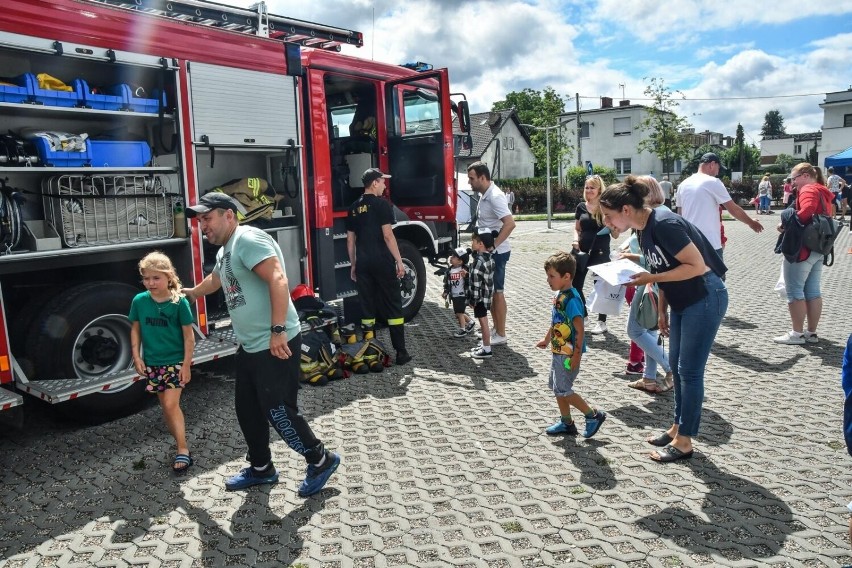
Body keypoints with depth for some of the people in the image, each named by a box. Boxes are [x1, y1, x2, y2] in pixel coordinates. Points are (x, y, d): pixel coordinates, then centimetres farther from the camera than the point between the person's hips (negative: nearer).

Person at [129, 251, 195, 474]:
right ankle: (180, 441, 28)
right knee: (165, 405, 12)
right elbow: (135, 329, 7)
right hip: (152, 363, 4)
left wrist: (186, 364, -10)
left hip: (175, 361, -4)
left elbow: (189, 336, -9)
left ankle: (183, 450, -3)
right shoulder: (139, 301, -5)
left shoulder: (179, 302, -14)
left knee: (171, 404, -10)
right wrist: (136, 357, 0)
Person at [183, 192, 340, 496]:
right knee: (247, 410, 16)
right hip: (250, 347, 10)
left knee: (278, 411, -4)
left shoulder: (247, 239, -15)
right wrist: (190, 293, 59)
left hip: (275, 345, -10)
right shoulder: (225, 251, 17)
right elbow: (213, 281, 40)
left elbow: (278, 280, -27)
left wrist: (278, 330, -31)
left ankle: (321, 460, 15)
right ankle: (261, 468, 33)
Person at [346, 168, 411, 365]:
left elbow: (350, 240, 13)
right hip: (382, 263, -6)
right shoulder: (381, 204, -7)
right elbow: (388, 236, -14)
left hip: (363, 264, 6)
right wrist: (399, 261, -10)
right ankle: (400, 352, 2)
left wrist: (353, 265, 19)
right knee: (393, 306, 1)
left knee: (367, 308, 9)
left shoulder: (354, 207, 11)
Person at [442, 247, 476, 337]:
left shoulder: (465, 270, -13)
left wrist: (466, 275, -34)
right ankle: (470, 322, 33)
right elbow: (446, 283, 12)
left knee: (459, 312, -4)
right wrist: (445, 292, 6)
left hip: (463, 295, -6)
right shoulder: (449, 271, 3)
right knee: (457, 313, 13)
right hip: (454, 295, 6)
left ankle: (462, 329, 12)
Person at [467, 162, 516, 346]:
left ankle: (501, 335, 8)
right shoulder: (484, 195, 9)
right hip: (487, 251, 9)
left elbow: (510, 224, -30)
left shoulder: (495, 196, -20)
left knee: (497, 292, -1)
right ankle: (496, 328, 28)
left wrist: (492, 245, -26)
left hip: (496, 252, -9)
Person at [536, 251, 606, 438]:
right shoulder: (560, 296, 7)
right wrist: (546, 340, 28)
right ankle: (566, 423, 27)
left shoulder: (571, 300, -22)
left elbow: (580, 329, -24)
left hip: (568, 354, -10)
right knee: (557, 388, 15)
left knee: (562, 390, -4)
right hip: (558, 351, 10)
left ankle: (593, 415, 10)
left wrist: (577, 354, -24)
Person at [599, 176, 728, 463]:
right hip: (682, 302, 9)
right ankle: (678, 427, 29)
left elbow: (697, 266, -25)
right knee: (676, 366, 15)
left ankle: (684, 442, 9)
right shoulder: (645, 231, 4)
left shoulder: (664, 224, -24)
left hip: (705, 298, -9)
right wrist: (662, 311, 13)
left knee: (689, 370, -2)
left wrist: (651, 278, -23)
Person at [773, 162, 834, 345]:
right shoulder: (823, 192, 18)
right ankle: (812, 333, 18)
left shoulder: (808, 190, -11)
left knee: (794, 291, -2)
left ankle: (797, 334, 2)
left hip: (802, 248, -10)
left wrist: (785, 223, -17)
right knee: (813, 291, 12)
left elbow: (806, 212, -28)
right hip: (819, 248, 10)